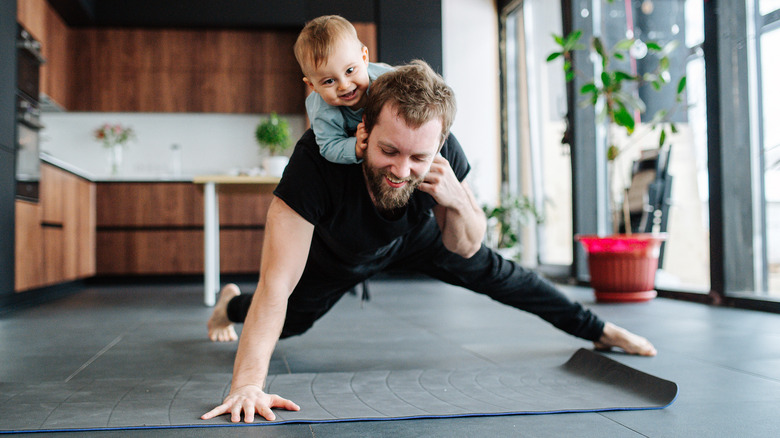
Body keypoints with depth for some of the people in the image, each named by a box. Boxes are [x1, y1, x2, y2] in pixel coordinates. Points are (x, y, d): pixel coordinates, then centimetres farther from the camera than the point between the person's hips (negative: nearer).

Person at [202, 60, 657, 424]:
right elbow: (277, 282, -48)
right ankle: (231, 304, 51)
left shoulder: (443, 152, -36)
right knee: (288, 322, 14)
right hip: (338, 252, -1)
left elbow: (465, 248, -20)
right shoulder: (318, 158, -47)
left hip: (415, 236, 2)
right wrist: (248, 384, -56)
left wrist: (456, 201, -43)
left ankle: (598, 329, 23)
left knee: (496, 273, 0)